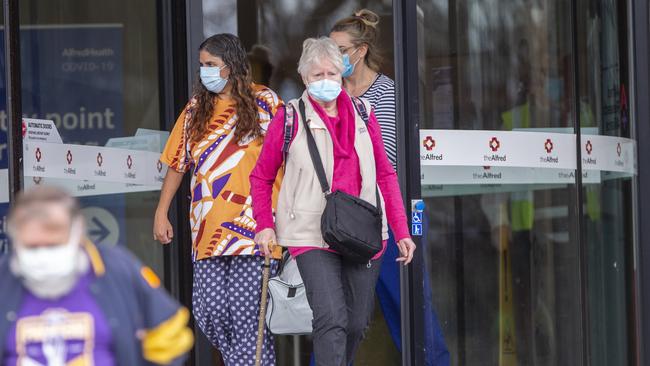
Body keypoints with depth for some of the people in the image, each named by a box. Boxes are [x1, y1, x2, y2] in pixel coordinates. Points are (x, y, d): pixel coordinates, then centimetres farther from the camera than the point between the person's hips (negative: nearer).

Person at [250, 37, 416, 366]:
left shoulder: (362, 113, 11)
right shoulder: (289, 118, 1)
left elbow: (385, 175, 14)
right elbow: (261, 177, 10)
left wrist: (401, 231, 8)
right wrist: (264, 225, -3)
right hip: (312, 236, -4)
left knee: (357, 323, 8)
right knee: (331, 318, -19)